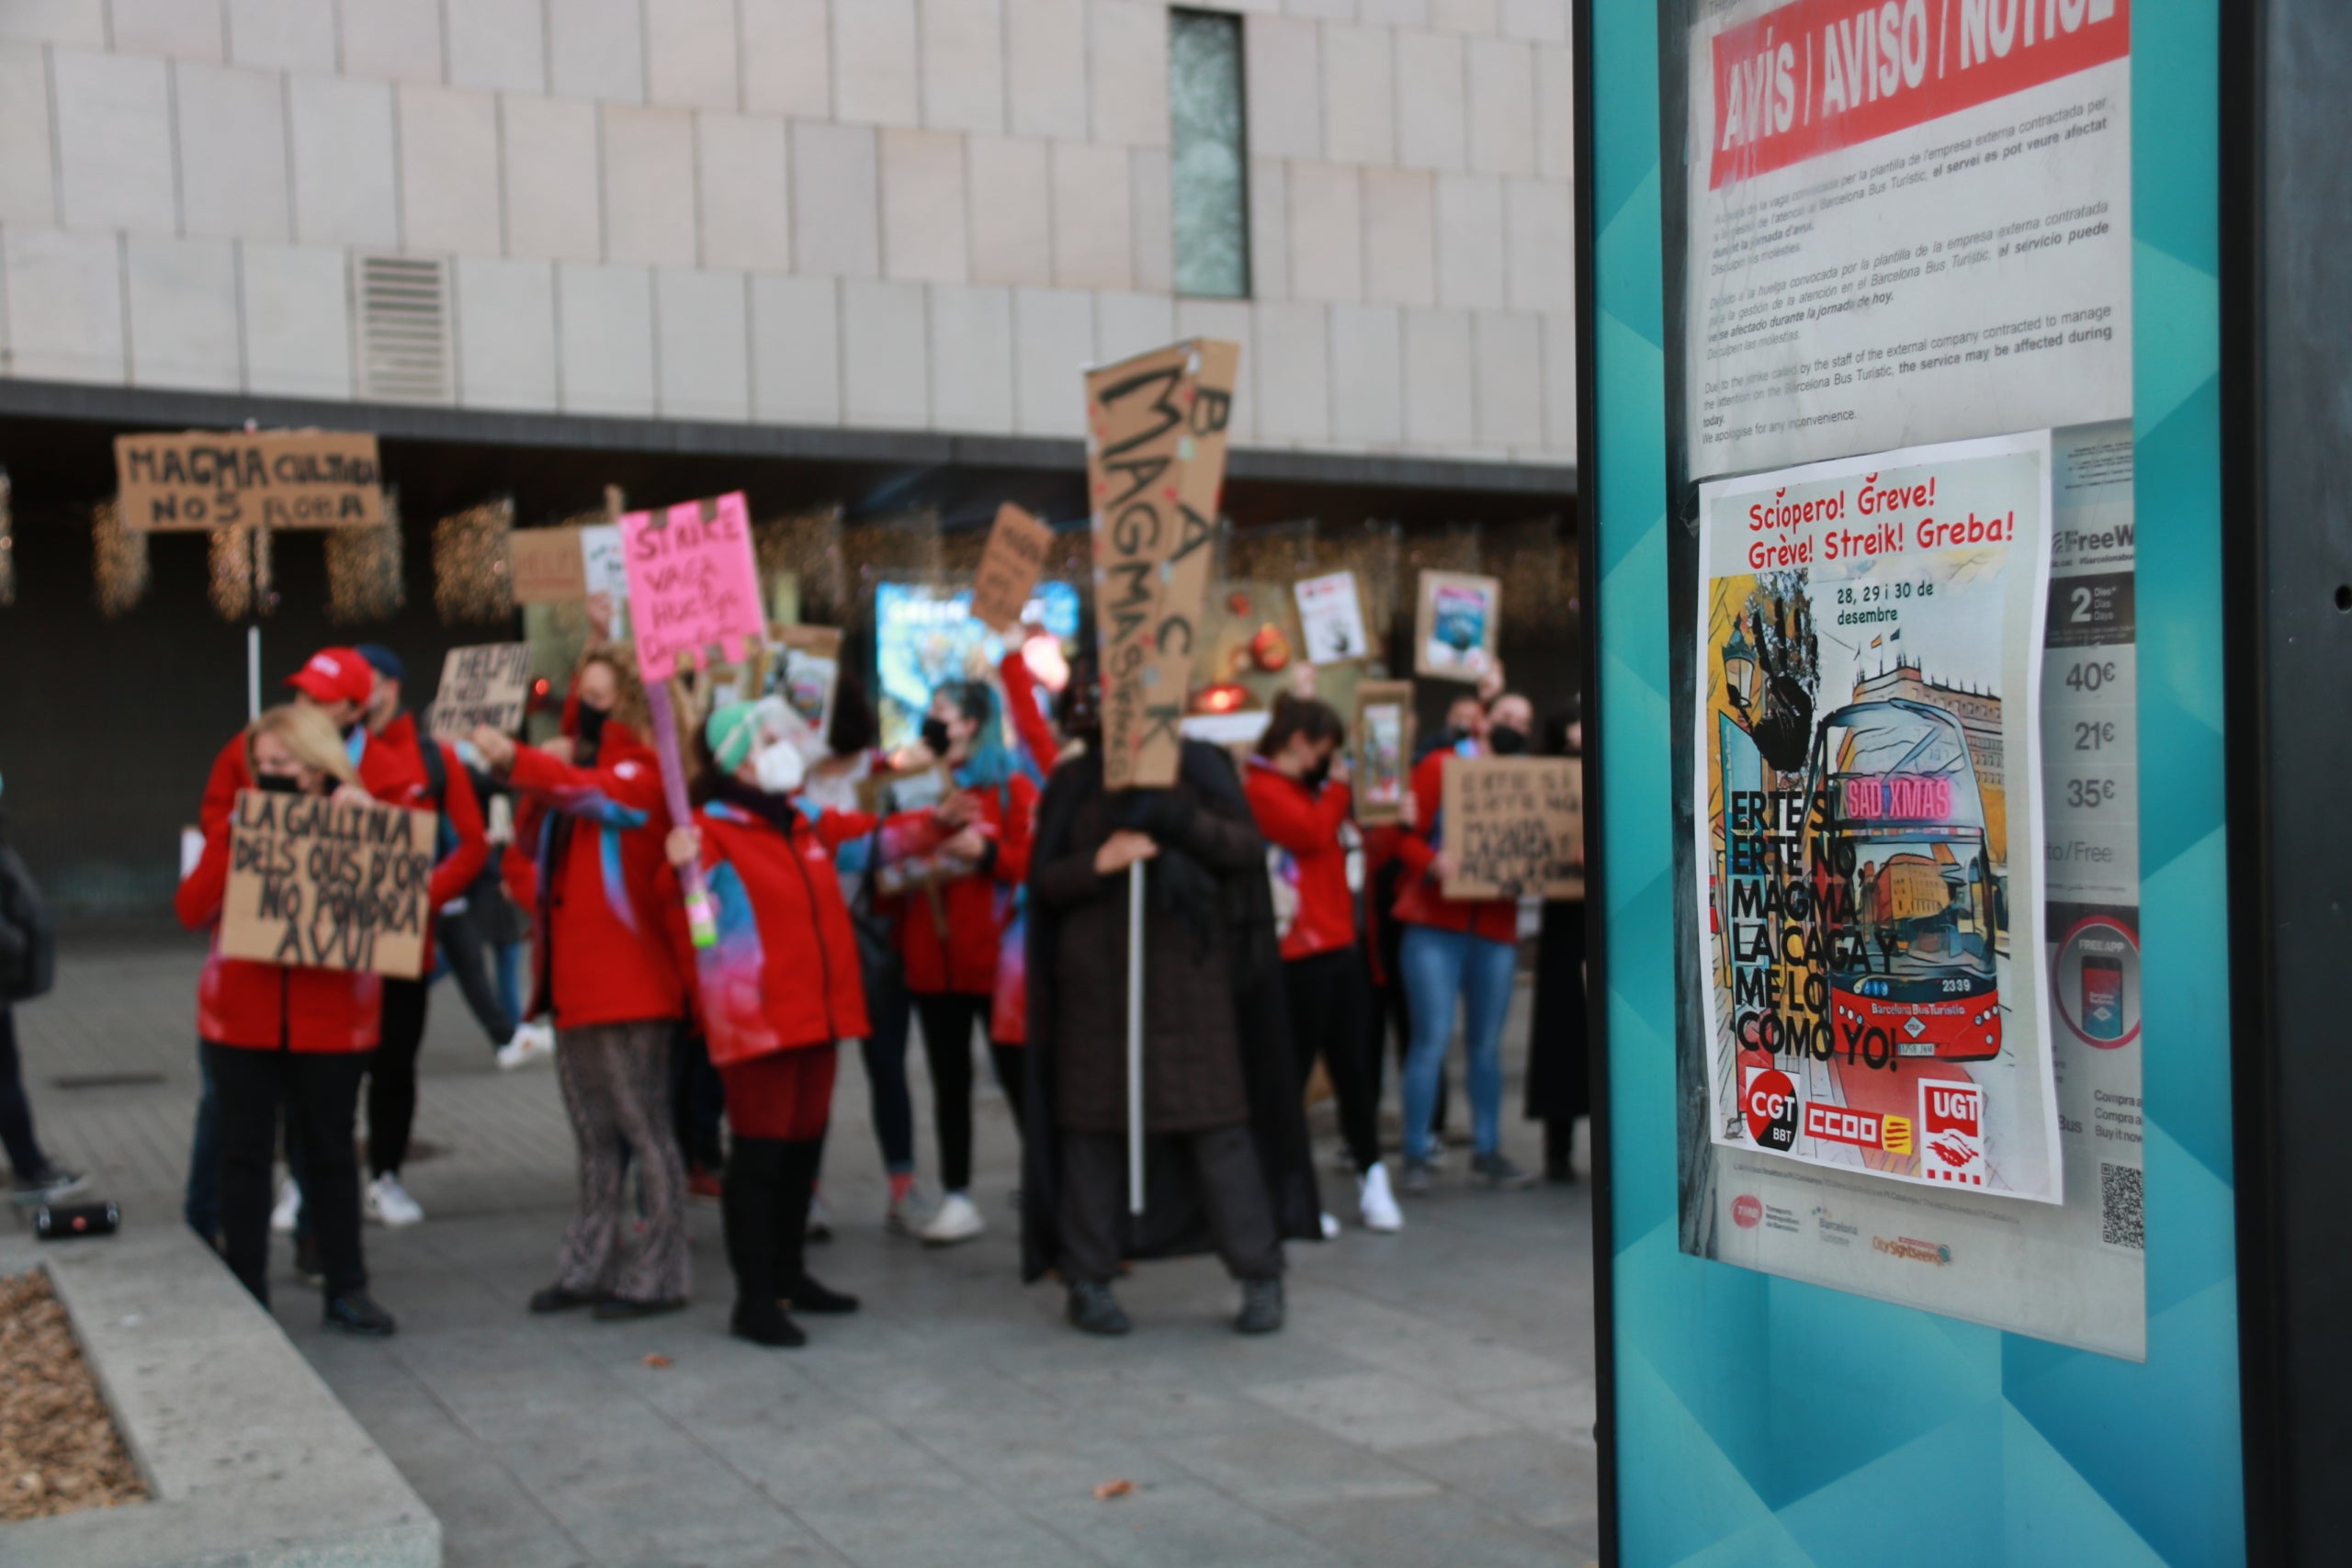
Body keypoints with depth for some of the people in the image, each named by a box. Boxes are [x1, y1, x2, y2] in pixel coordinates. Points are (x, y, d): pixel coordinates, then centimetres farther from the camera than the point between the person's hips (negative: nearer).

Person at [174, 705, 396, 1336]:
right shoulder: (235, 828, 5)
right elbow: (191, 910, -4)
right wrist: (231, 841, -13)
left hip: (331, 1018, -1)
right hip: (242, 1018, 1)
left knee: (330, 1151, 8)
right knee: (244, 1154, 5)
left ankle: (346, 1289, 18)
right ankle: (245, 1295, 14)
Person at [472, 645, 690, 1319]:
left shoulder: (644, 772, -7)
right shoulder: (579, 769, 19)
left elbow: (592, 793, -29)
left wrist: (515, 760, -40)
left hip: (628, 981, -9)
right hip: (574, 982, 9)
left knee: (643, 1130, -4)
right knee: (593, 1137, 14)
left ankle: (658, 1276, 1)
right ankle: (589, 1269, 22)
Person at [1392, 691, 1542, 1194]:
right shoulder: (1441, 766, 1)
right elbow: (1407, 834, -5)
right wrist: (1432, 863, -23)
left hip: (1496, 928, 4)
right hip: (1435, 925, -4)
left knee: (1487, 1044, 9)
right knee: (1432, 1039, -6)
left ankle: (1487, 1151, 18)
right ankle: (1416, 1156, 1)